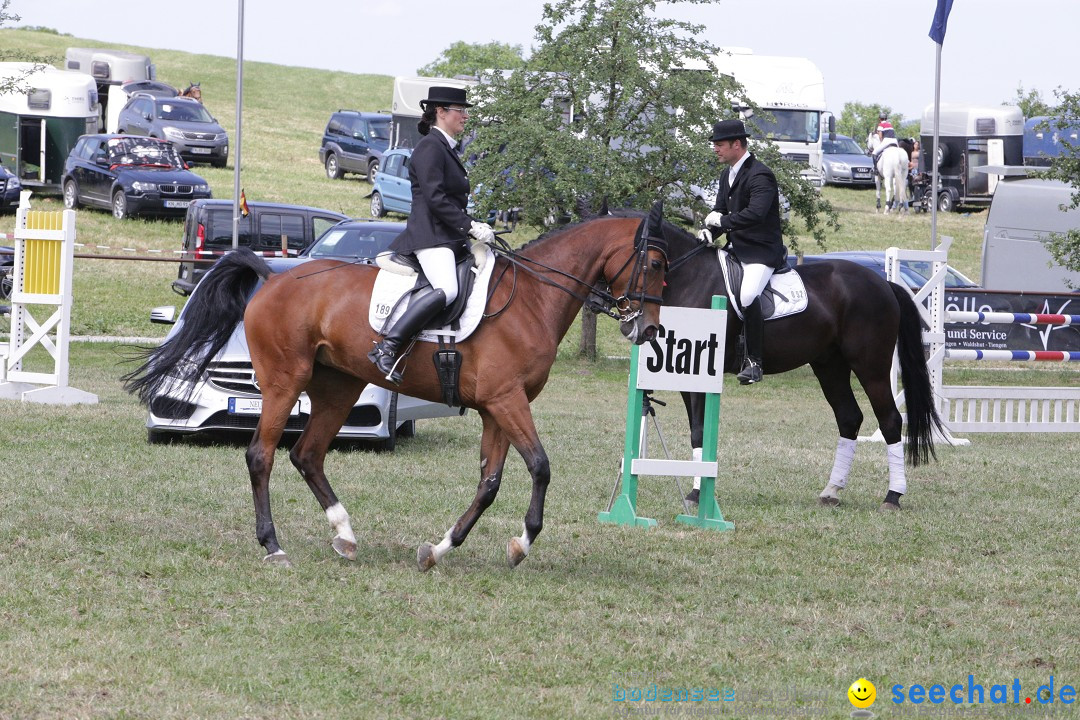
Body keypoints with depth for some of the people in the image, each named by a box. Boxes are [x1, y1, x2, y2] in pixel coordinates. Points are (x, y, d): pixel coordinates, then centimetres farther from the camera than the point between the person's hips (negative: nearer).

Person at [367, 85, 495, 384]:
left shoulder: (447, 148, 23)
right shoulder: (430, 147, -8)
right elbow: (435, 198, -18)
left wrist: (477, 230, 14)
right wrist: (470, 226, -19)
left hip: (451, 236, 11)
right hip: (430, 234, -11)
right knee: (446, 289, -31)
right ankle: (387, 347, -34)